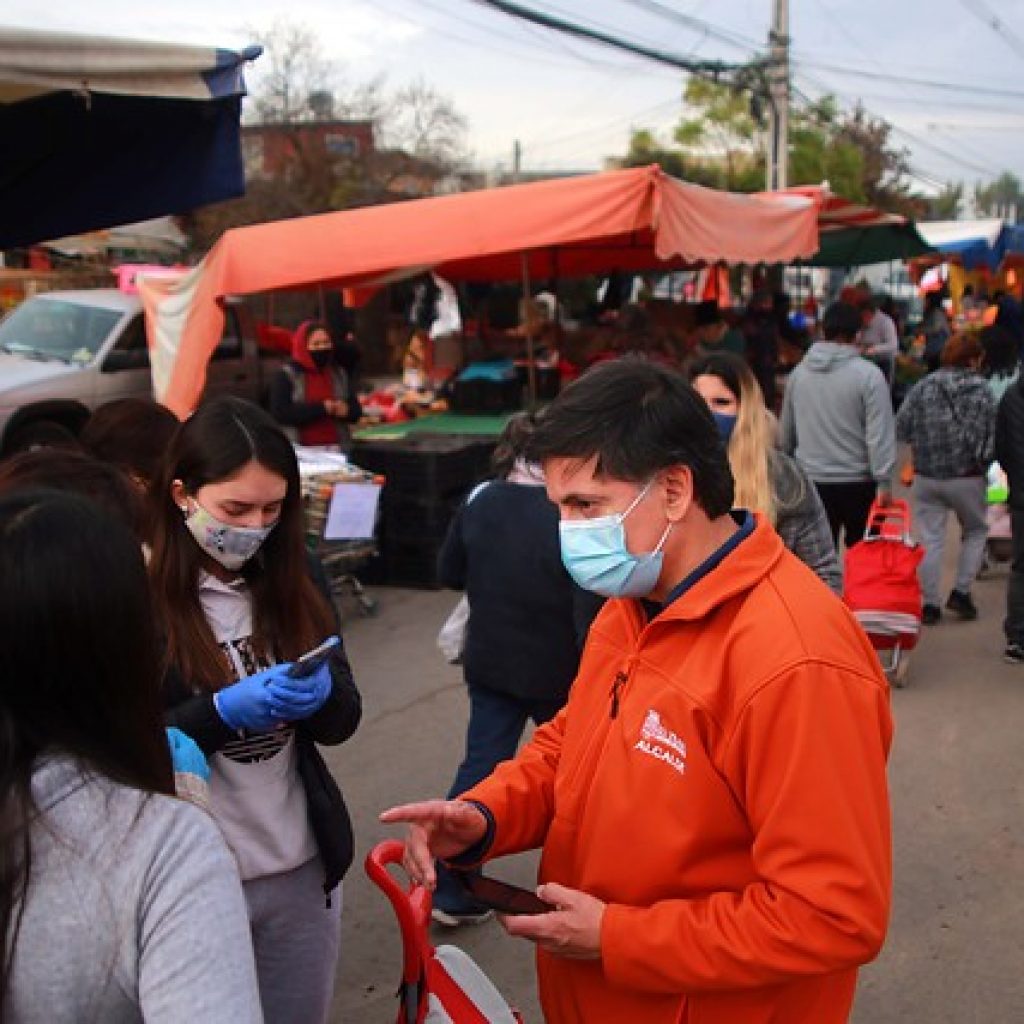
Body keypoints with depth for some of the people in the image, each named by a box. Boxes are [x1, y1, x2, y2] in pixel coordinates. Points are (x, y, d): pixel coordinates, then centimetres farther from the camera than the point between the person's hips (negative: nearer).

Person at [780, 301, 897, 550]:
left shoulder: (799, 372, 2)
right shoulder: (868, 374, -13)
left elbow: (786, 429, 13)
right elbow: (879, 434, -16)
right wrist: (884, 482, -11)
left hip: (811, 481, 4)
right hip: (857, 483, -3)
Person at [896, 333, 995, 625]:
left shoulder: (923, 387, -3)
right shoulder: (982, 391, -6)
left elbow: (901, 429, -5)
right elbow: (991, 436, -9)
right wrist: (982, 461, 9)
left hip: (926, 477, 1)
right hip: (967, 478, -1)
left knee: (931, 539, 8)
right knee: (976, 531, 21)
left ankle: (929, 604, 10)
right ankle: (961, 592, 14)